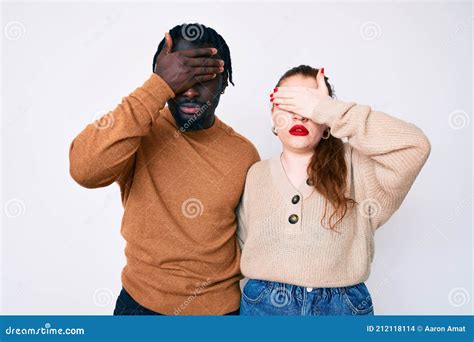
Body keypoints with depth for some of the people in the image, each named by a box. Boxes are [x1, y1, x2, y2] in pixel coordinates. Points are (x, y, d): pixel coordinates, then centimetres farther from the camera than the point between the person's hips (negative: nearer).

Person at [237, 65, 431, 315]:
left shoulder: (353, 166, -7)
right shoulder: (254, 175, 1)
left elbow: (414, 147, -24)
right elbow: (242, 245, 9)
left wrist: (327, 110, -24)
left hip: (343, 306, -1)